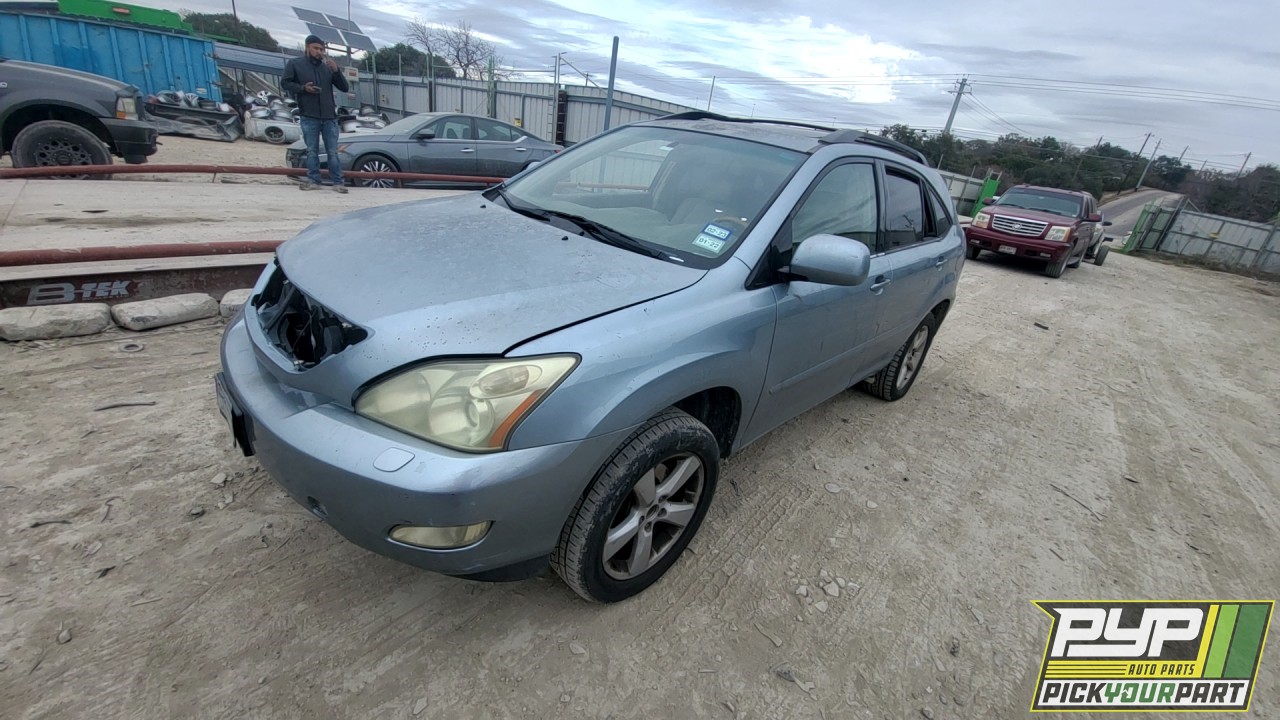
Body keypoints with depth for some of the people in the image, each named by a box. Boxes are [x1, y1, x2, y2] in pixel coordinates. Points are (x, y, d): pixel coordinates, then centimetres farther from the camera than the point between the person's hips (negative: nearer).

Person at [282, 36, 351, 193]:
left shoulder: (328, 67, 11)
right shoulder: (295, 64, 6)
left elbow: (345, 88, 7)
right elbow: (285, 83, 5)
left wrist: (336, 71, -7)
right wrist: (302, 88, -11)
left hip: (329, 116, 1)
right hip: (309, 117, -1)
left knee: (333, 152, 1)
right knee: (312, 151, 2)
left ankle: (338, 182, 3)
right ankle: (313, 180, 8)